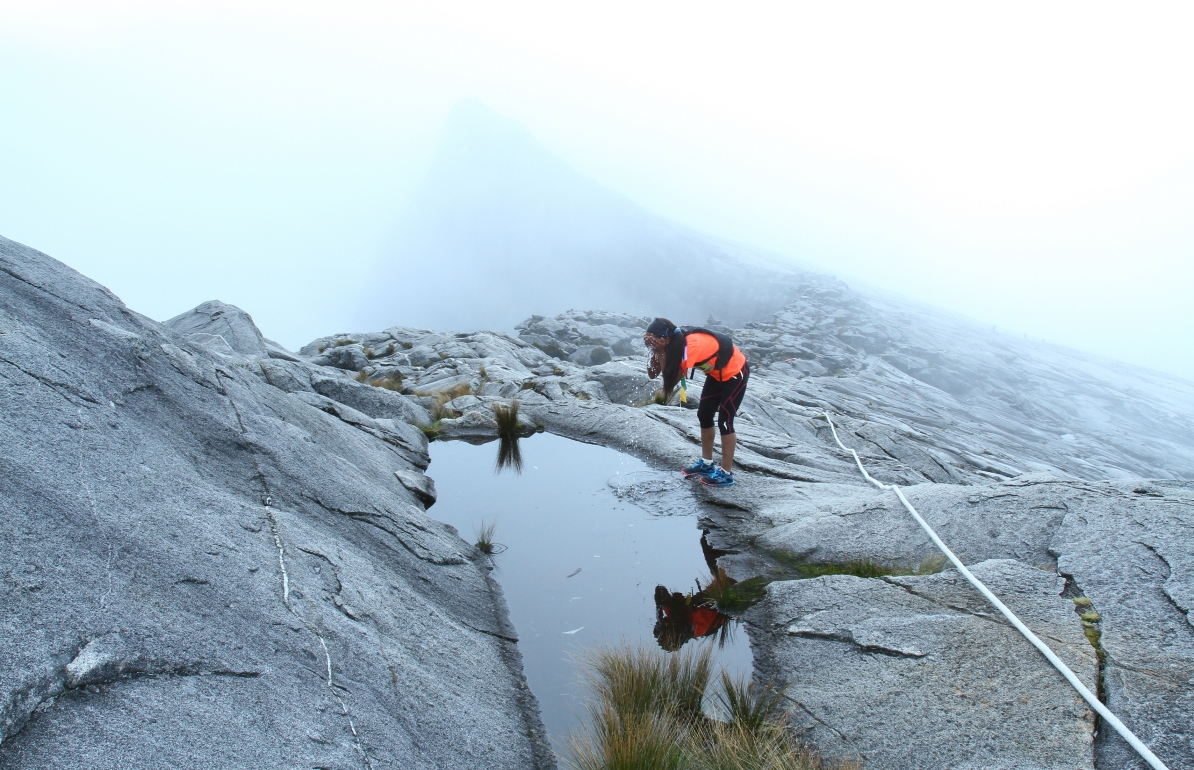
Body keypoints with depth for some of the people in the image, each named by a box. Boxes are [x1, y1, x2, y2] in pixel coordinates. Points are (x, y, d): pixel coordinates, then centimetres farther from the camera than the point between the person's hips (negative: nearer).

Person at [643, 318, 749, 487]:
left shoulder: (690, 345, -35)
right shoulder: (675, 343, -10)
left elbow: (671, 381, -32)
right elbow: (652, 374, -11)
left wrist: (661, 353, -34)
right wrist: (655, 351, -26)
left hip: (735, 371, -9)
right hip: (717, 372, 9)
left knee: (724, 421, -7)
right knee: (704, 415, 10)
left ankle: (726, 474, 3)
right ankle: (706, 463, 24)